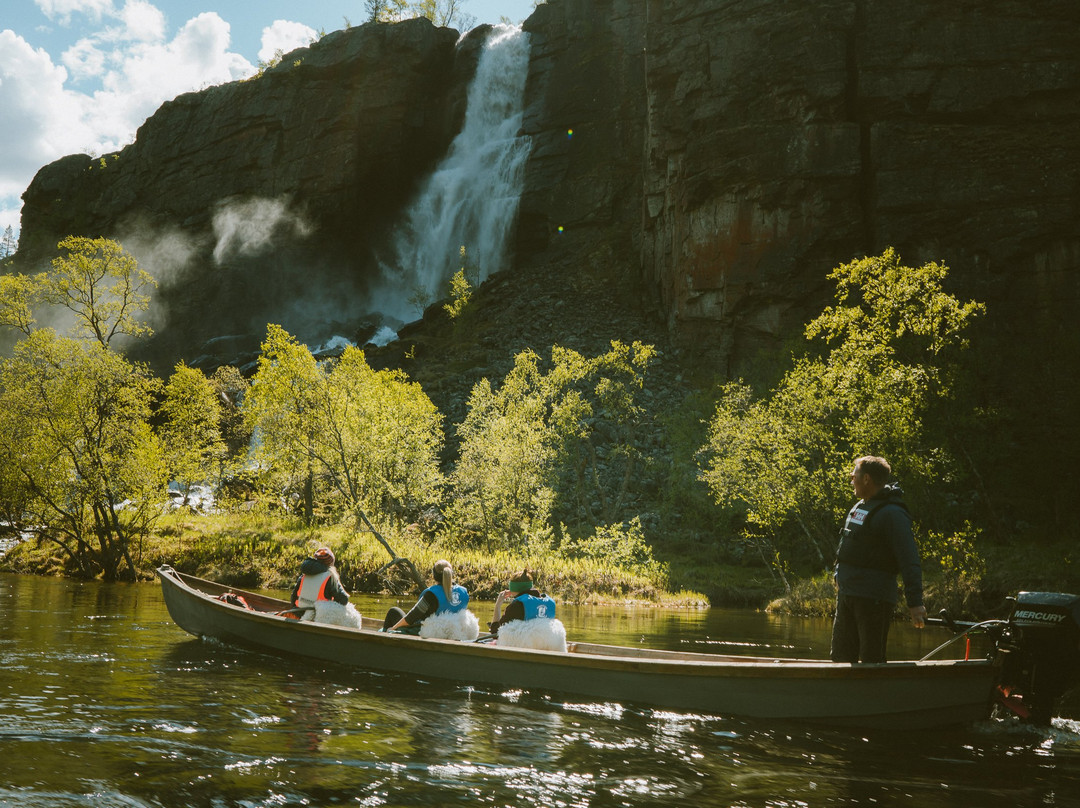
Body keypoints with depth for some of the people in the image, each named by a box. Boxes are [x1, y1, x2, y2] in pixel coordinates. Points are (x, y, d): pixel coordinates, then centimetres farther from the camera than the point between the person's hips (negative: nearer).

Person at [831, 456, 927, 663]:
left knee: (871, 660, -3)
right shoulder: (858, 507, 14)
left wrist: (915, 602, -24)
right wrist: (839, 576, 23)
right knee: (841, 657, 12)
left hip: (874, 599, -9)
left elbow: (910, 561, -19)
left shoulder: (892, 514, -14)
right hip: (846, 596, 9)